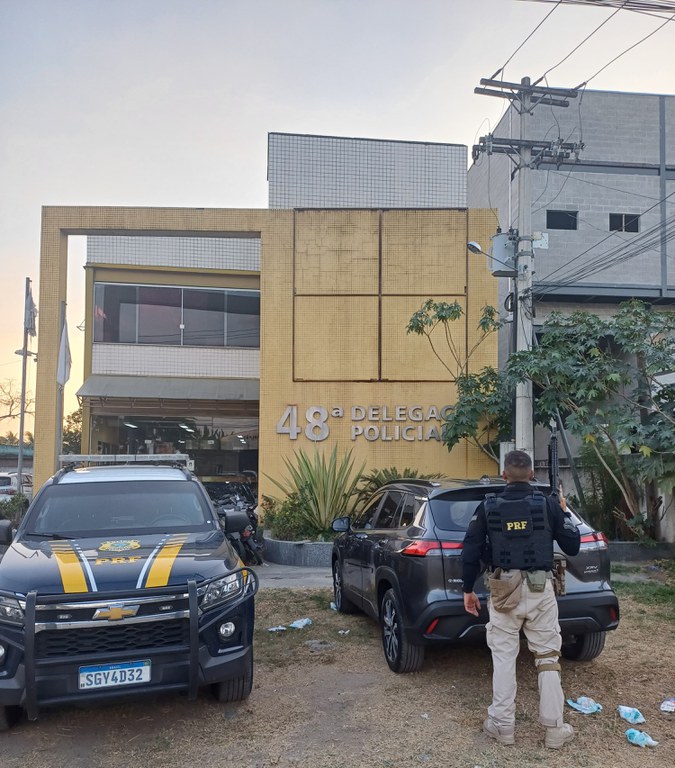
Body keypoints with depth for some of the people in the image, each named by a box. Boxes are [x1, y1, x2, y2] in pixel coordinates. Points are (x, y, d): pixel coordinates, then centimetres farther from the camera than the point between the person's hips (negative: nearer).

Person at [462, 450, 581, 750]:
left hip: (503, 590, 0)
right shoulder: (549, 504, -4)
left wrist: (468, 589, 10)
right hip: (540, 589, 0)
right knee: (547, 657, 10)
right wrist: (564, 513, 19)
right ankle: (554, 729, 16)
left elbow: (471, 551, 0)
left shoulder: (488, 507, -1)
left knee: (503, 657, 10)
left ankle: (503, 725, 17)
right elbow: (572, 547, 3)